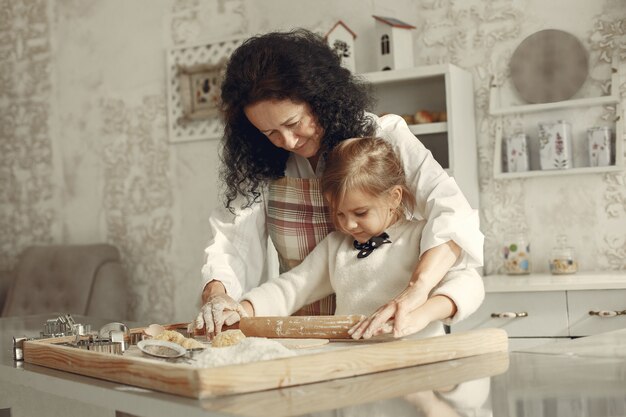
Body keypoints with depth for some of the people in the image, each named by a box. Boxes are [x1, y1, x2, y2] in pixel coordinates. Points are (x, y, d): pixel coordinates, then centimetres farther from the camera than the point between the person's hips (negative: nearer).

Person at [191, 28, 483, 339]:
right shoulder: (259, 165, 3)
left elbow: (453, 215, -20)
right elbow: (231, 242, -2)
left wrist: (416, 290, -36)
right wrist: (216, 295, -23)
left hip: (378, 330, -3)